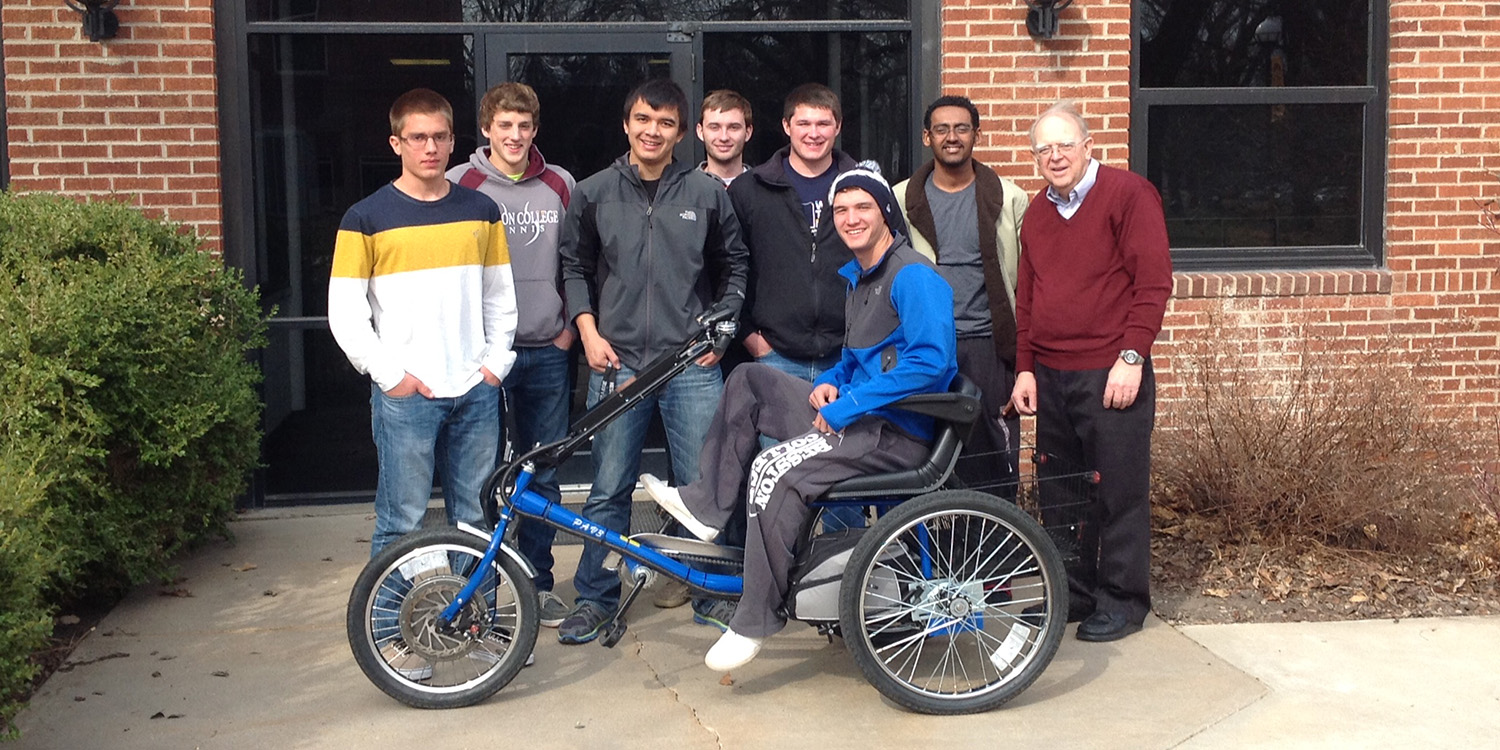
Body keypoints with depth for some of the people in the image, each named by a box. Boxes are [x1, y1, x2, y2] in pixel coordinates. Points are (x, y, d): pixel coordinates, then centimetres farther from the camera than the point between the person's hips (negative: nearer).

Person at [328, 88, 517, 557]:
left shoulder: (481, 211, 10)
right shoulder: (367, 218, -1)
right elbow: (345, 312, -3)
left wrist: (496, 361, 4)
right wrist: (390, 374, -10)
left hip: (477, 392, 3)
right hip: (404, 396, -3)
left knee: (475, 521, 10)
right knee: (401, 523, 1)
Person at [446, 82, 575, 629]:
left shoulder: (559, 185, 8)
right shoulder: (461, 184, -1)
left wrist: (571, 325, 7)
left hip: (546, 352, 3)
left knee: (543, 474, 9)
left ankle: (538, 581, 22)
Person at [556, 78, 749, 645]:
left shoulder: (707, 193, 6)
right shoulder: (593, 193, 7)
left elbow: (734, 267, 14)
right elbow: (574, 267, 14)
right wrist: (588, 331, 3)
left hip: (692, 364, 0)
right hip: (616, 362, 1)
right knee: (608, 490, 5)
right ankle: (595, 599, 19)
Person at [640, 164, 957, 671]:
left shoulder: (913, 277, -14)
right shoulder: (856, 276, 17)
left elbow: (931, 359, -28)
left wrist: (844, 406, -25)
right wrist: (829, 383, 5)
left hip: (897, 432, -10)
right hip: (854, 414, 10)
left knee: (774, 470, -26)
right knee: (748, 381, 8)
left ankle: (756, 620, -15)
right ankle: (706, 506, 7)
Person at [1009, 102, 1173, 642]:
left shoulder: (1128, 194, -5)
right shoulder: (1037, 213, 16)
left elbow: (1153, 282, -10)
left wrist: (1132, 356, -16)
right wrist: (1025, 368, 13)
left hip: (1112, 374, -6)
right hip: (1051, 376, 7)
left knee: (1119, 491, 1)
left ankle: (1123, 601, 13)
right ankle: (1073, 592, 26)